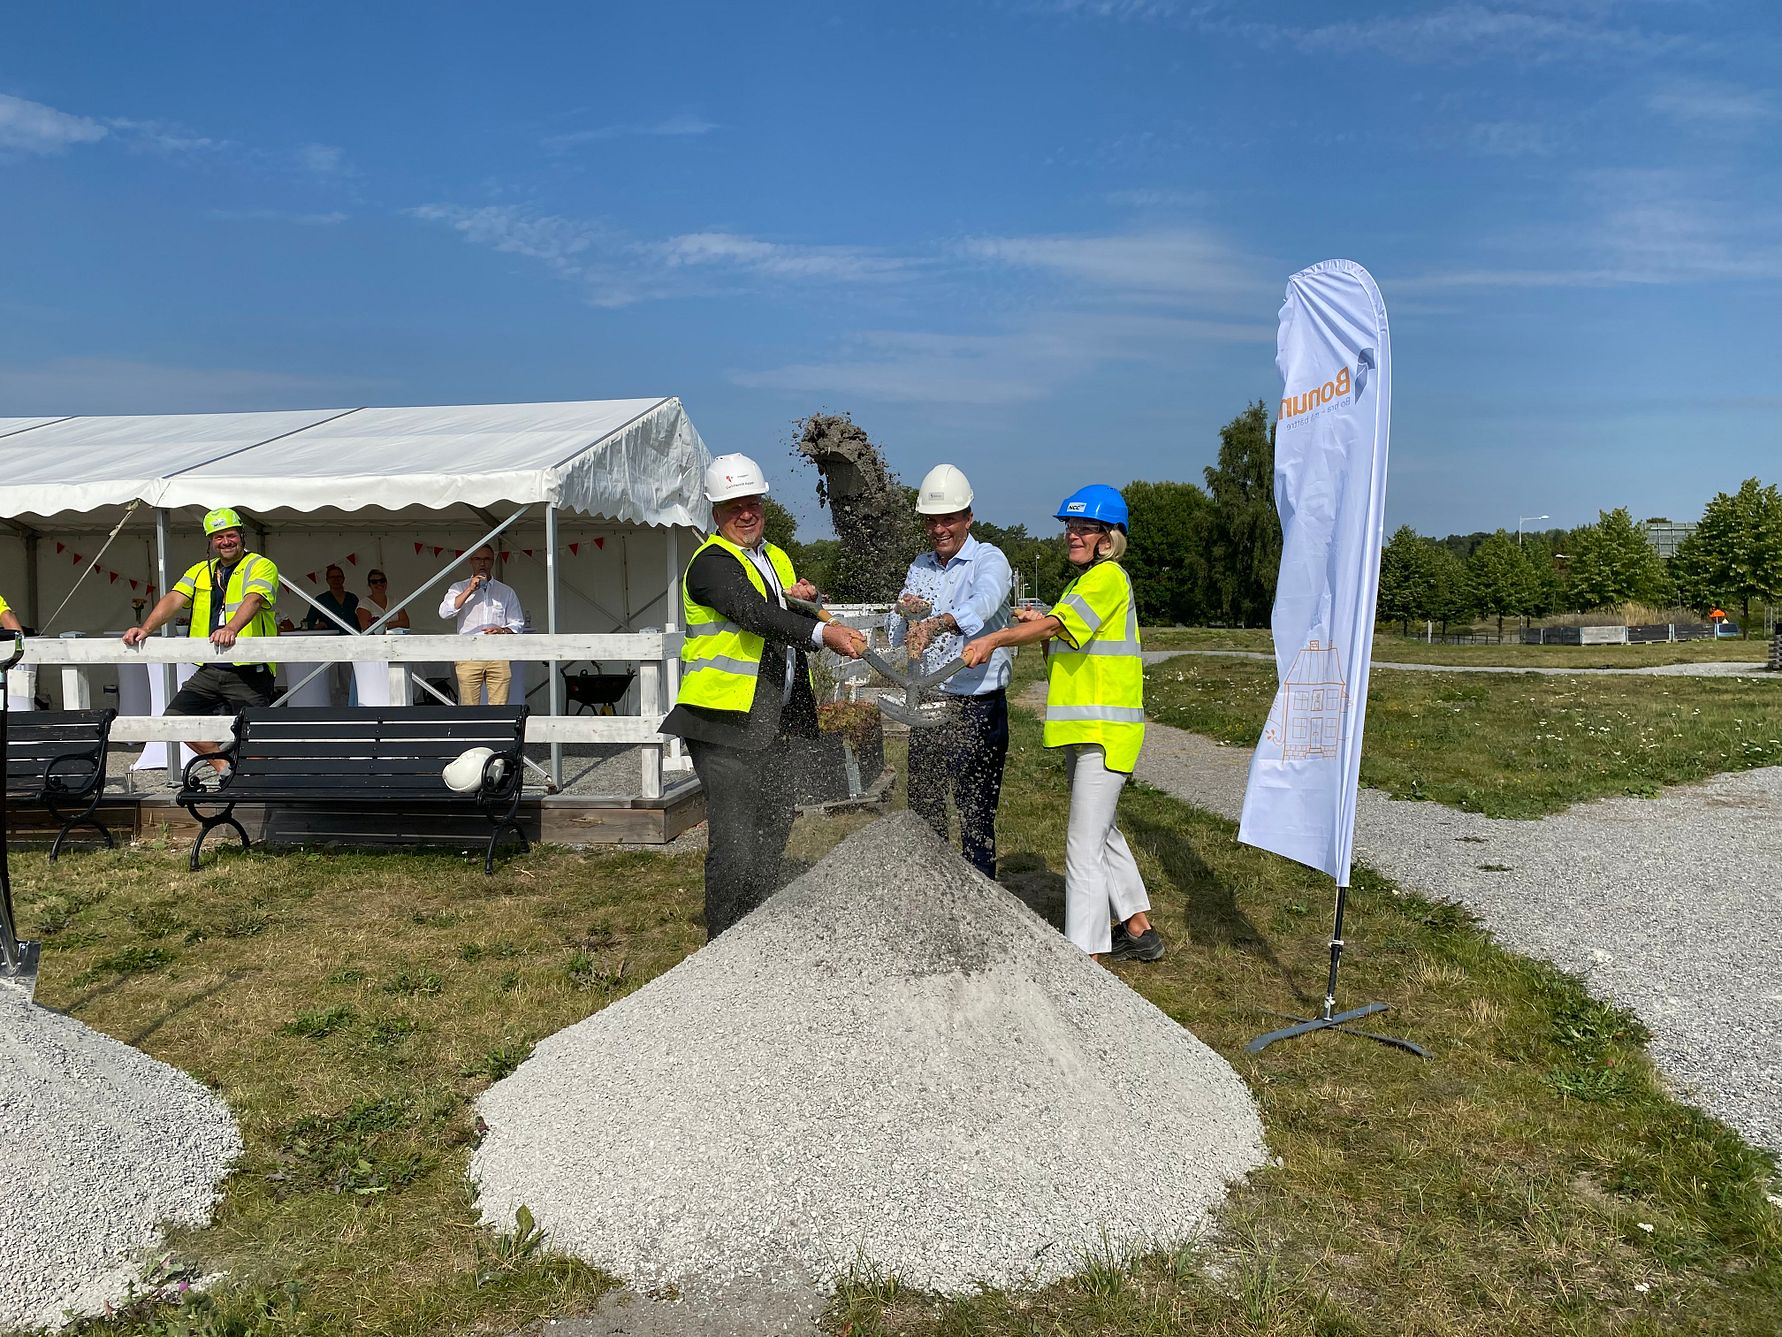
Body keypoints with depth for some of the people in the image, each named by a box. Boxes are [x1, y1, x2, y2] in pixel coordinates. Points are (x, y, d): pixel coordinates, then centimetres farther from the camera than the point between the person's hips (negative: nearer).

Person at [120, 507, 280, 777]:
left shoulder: (261, 567, -3)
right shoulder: (200, 571, 16)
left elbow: (253, 600, -23)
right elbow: (174, 600, 3)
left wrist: (231, 628, -42)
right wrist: (145, 629, -15)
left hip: (250, 672, -6)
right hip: (209, 671, 6)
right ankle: (223, 766, 12)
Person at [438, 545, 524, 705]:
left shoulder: (506, 592, 16)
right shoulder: (459, 588, 12)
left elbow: (517, 623, 14)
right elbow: (444, 612, -5)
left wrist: (502, 631, -7)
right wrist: (470, 590, -9)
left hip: (499, 656, 1)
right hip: (468, 656, -1)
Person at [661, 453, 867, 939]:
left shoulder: (778, 560, 18)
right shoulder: (711, 562, -11)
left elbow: (792, 634, 26)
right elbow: (754, 613, -28)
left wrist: (809, 601, 5)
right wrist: (822, 631, -40)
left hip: (773, 722, 9)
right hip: (725, 722, -9)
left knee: (774, 827, 16)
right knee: (734, 839, -10)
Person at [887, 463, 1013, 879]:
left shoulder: (989, 560, -8)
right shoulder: (920, 567, 11)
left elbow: (982, 604, -31)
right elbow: (897, 638, 9)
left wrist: (934, 623, -49)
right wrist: (905, 615, -14)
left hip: (978, 707, -6)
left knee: (975, 814, 0)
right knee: (923, 812, 15)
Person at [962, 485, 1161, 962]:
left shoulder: (1108, 577, -11)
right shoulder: (1084, 581, 20)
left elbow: (1058, 622, -25)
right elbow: (1068, 640, 22)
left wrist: (994, 638, -32)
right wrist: (1043, 627, 2)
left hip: (1104, 730, -11)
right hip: (1082, 729, 11)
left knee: (1084, 843, -11)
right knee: (1101, 832, 19)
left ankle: (1084, 954, -6)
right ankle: (1138, 930, 31)